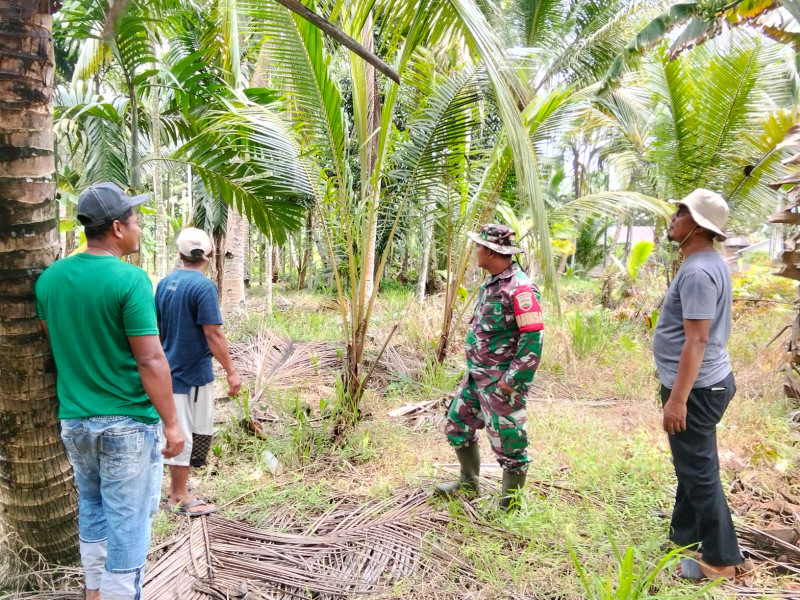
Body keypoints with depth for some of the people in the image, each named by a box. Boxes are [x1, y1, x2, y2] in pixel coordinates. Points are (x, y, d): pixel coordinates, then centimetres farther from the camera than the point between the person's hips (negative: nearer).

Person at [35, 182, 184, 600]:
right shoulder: (130, 279, -18)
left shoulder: (50, 277, 2)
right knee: (127, 521, 6)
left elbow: (52, 345, 12)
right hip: (128, 423, -6)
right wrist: (171, 422, -12)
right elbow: (150, 360, -19)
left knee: (92, 509, 23)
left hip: (74, 421, 7)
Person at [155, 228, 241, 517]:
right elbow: (213, 334, -21)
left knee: (180, 431, 20)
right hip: (193, 372, -8)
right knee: (186, 433, 3)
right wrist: (232, 371, -14)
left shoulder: (165, 283, 5)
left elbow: (159, 326, 12)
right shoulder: (204, 286, -18)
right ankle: (179, 497, 14)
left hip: (171, 368, 8)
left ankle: (177, 486, 34)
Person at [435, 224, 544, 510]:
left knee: (508, 444, 3)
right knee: (457, 426, 20)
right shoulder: (491, 283, 10)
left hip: (501, 382, -10)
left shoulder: (520, 288, -20)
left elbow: (533, 338, -23)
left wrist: (512, 379, -22)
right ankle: (469, 483, 38)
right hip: (476, 376, 10)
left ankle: (510, 508, 19)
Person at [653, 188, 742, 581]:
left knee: (699, 474, 2)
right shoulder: (707, 264, 10)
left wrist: (677, 399, -25)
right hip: (703, 383, 11)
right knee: (691, 467, 21)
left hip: (695, 389, -11)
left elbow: (696, 341, -26)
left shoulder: (698, 272, -23)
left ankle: (720, 559, 16)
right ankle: (684, 535, 36)